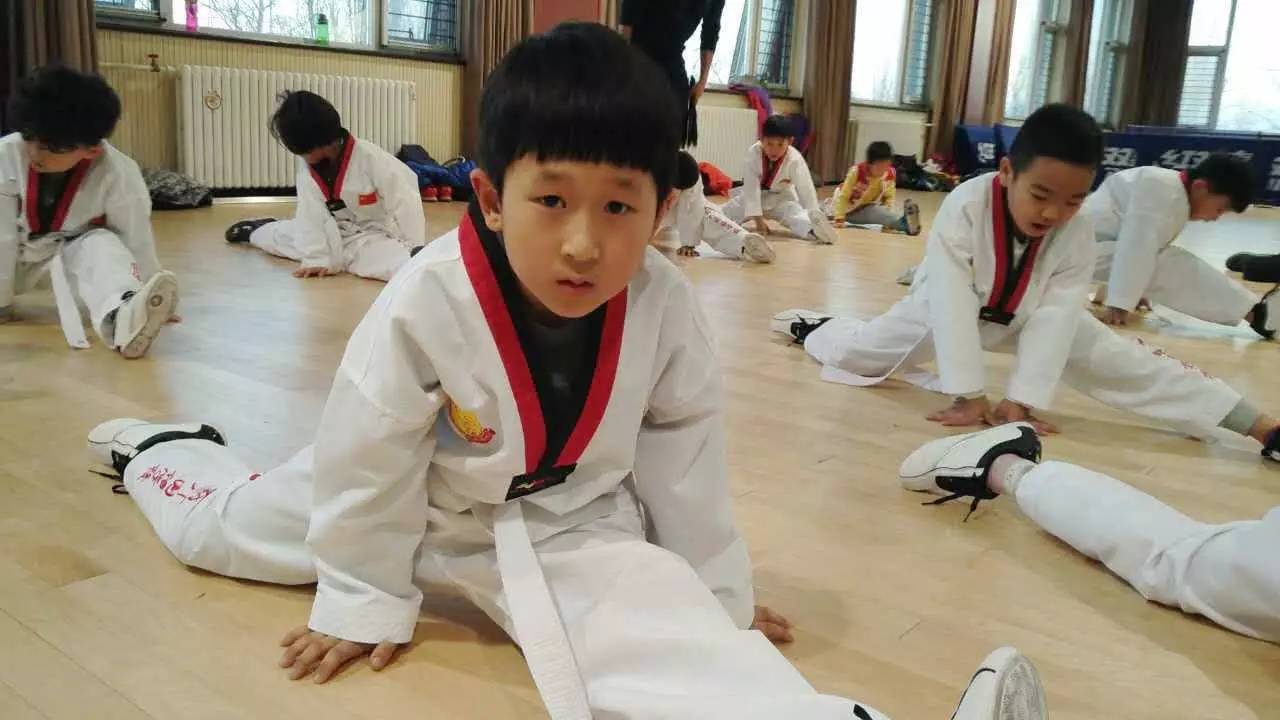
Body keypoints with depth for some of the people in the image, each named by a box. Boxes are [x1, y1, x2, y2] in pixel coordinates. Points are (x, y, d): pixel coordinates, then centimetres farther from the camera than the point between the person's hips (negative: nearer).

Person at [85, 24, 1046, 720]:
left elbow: (685, 451, -10)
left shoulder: (665, 307, -25)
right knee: (227, 526, 21)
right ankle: (162, 449, 54)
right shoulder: (426, 302, -33)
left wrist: (717, 594, -2)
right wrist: (364, 599, -7)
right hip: (420, 503, 0)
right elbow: (371, 459, -20)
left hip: (572, 526, 1)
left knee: (671, 627, -27)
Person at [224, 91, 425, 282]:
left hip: (373, 237, -6)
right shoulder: (307, 163, -10)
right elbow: (311, 214, -10)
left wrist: (416, 255, -22)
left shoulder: (371, 159, -27)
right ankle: (256, 231, 53)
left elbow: (406, 205, -24)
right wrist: (317, 258, -17)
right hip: (334, 233, 6)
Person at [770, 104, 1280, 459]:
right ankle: (815, 327, 40)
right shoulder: (965, 206, -39)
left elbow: (1052, 322, -28)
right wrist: (968, 395, -39)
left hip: (1025, 318, 2)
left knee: (1124, 363, -8)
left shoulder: (1077, 237, -27)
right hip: (947, 311, -1)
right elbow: (951, 304, -40)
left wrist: (1021, 400, -35)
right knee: (854, 353, 4)